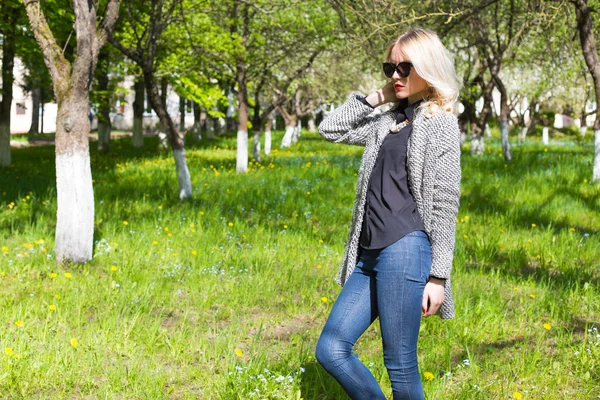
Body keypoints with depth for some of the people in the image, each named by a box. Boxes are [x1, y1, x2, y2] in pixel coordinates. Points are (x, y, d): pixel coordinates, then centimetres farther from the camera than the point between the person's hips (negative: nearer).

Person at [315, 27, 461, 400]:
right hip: (370, 254, 8)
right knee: (331, 349, 2)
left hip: (406, 250, -8)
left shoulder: (440, 123, -1)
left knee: (400, 365, -4)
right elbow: (330, 130, 27)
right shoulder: (388, 121, 19)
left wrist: (439, 276, -10)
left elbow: (445, 207, -6)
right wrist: (371, 99, 16)